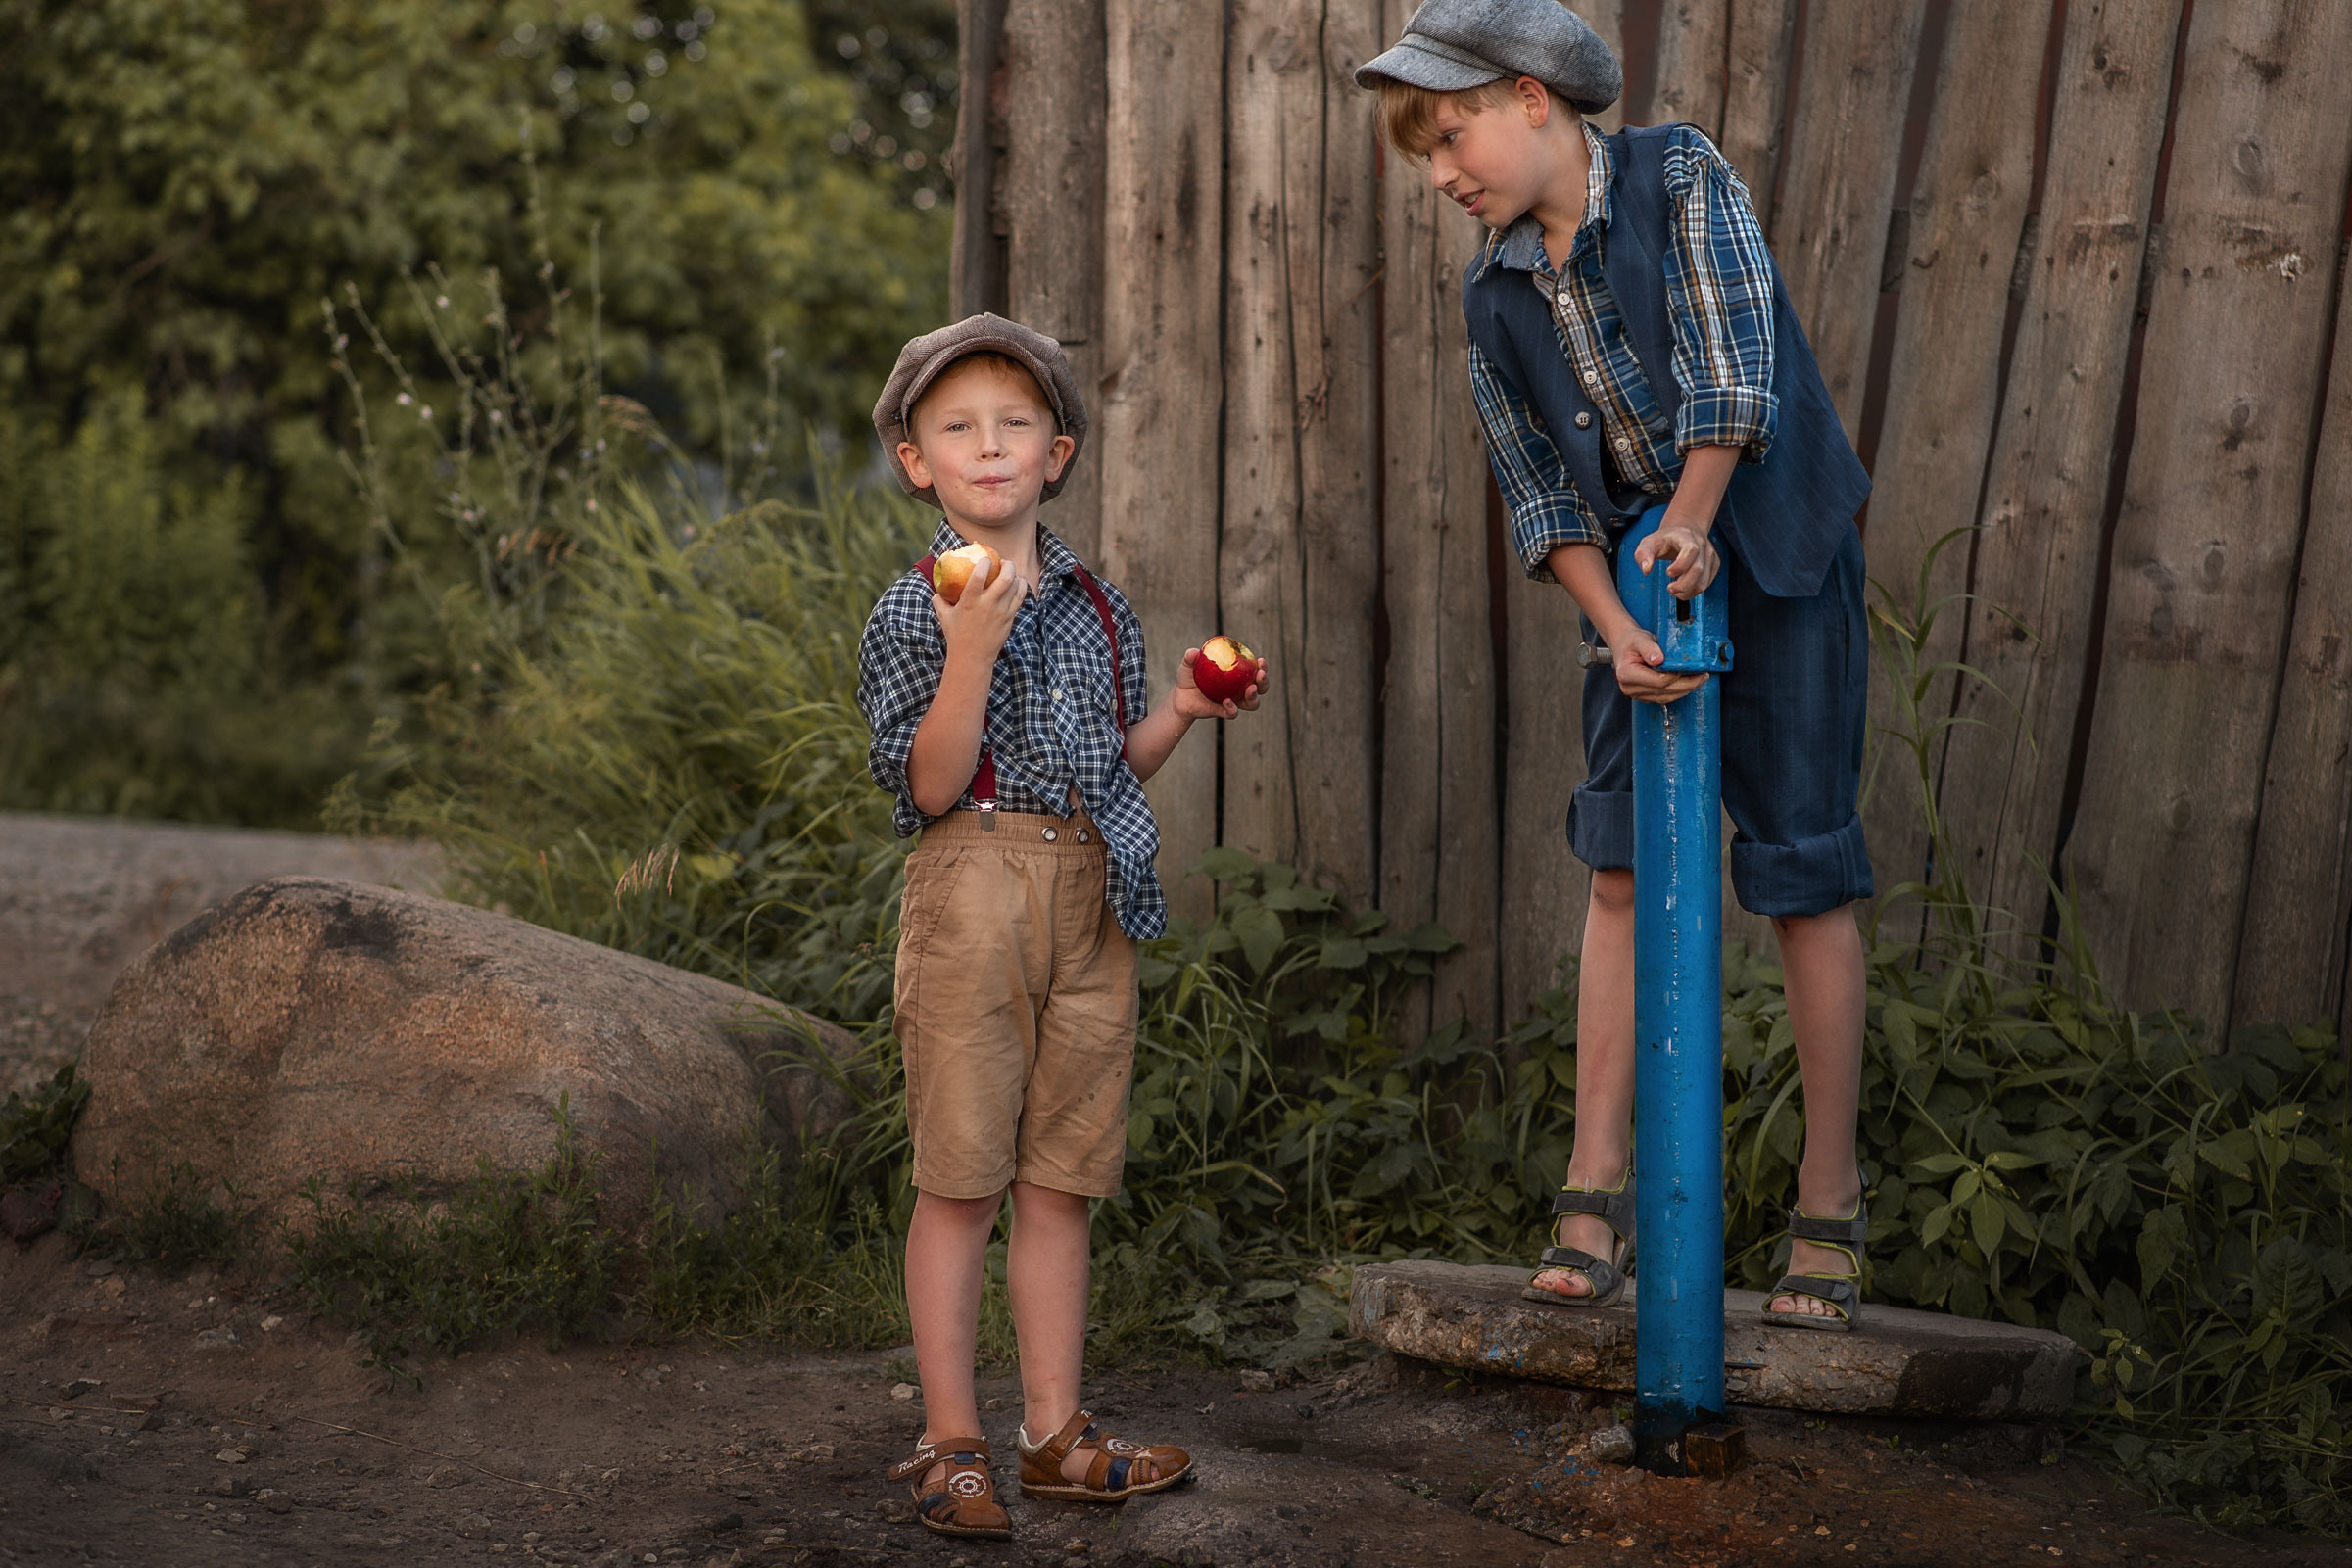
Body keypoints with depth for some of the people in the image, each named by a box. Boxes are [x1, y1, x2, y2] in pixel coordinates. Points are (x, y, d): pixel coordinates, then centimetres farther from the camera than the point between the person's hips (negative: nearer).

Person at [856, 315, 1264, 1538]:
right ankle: (950, 1445, 7)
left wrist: (1181, 710, 3)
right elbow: (930, 785, -13)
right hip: (973, 895, -5)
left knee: (1059, 1180, 10)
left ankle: (1055, 1434, 18)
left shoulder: (1097, 606, 13)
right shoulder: (914, 613, -4)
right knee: (960, 1179, -1)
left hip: (1092, 899, 5)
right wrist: (970, 653, -23)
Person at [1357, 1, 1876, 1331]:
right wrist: (1613, 625, -11)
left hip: (1775, 558, -5)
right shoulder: (1497, 293, 4)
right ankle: (1600, 1188, 4)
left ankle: (1831, 1209, 4)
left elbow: (1733, 367, -20)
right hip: (1636, 573, 5)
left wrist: (1691, 525, -16)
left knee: (1806, 873, -3)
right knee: (1622, 863, 0)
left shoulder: (1683, 181, -11)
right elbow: (1539, 487, 2)